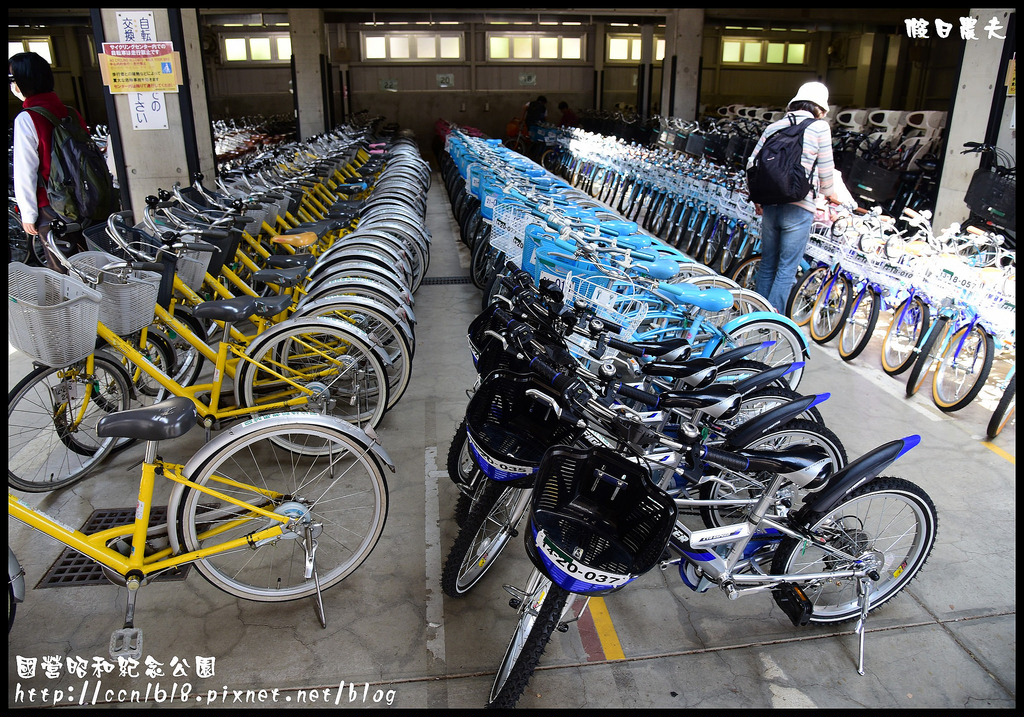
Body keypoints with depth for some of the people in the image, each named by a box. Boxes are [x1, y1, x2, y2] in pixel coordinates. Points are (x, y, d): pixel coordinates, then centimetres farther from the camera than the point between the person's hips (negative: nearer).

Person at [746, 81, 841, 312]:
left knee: (766, 265, 16)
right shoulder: (820, 127, -1)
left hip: (770, 206, 5)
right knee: (786, 271, 2)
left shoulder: (773, 127, 10)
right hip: (798, 208, -5)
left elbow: (752, 165, 8)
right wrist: (830, 194, 21)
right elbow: (825, 171, 2)